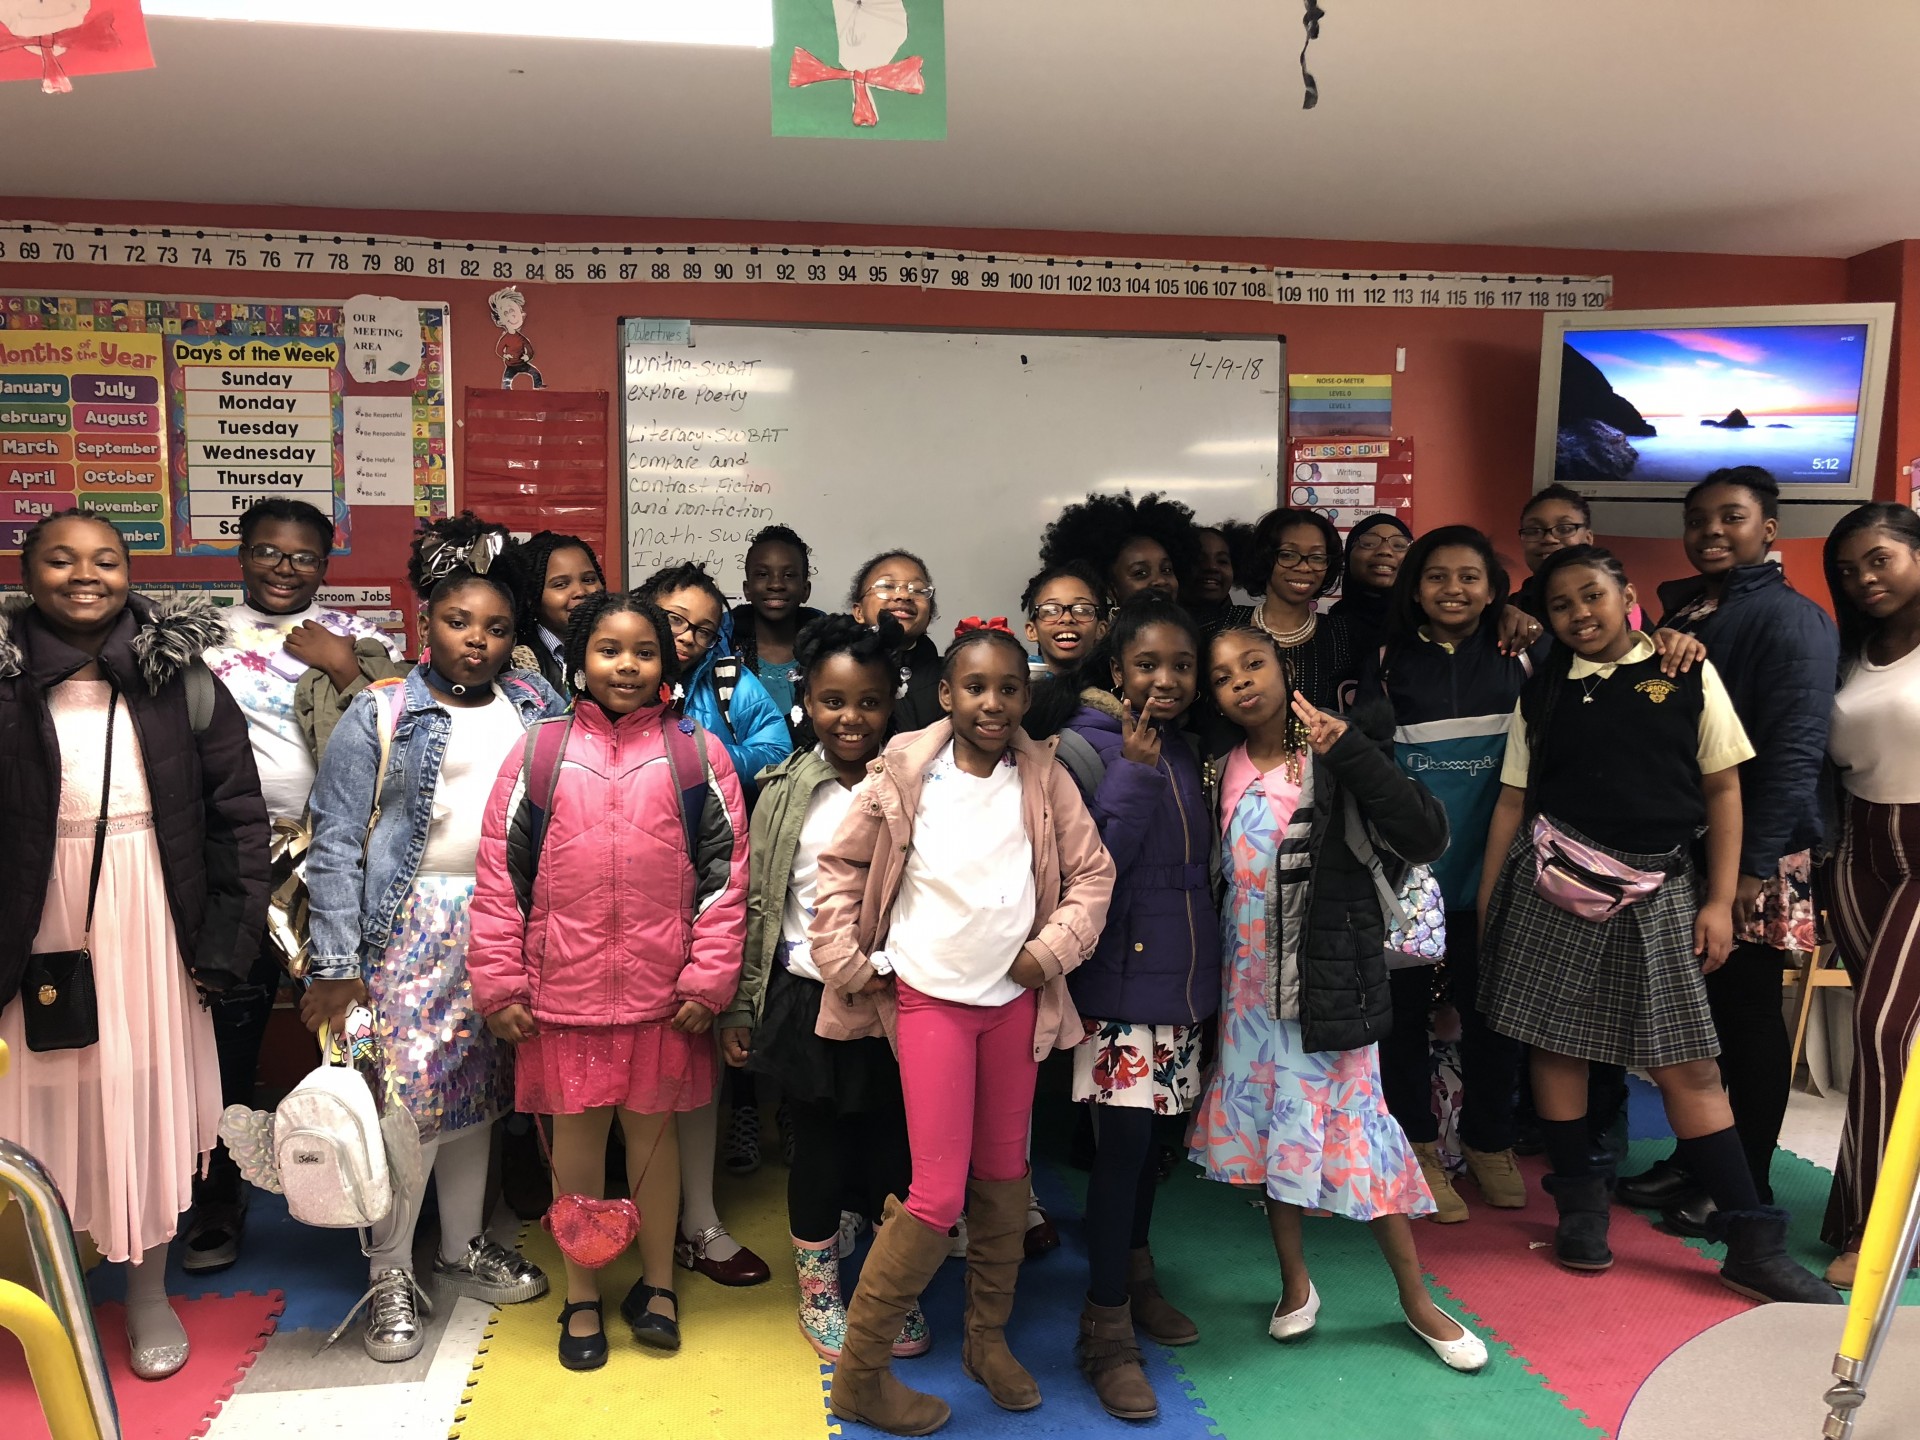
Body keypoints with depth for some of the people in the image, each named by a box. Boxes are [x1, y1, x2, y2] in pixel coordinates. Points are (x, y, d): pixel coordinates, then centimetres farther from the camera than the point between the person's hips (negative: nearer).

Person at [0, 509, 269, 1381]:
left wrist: (230, 933, -4)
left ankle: (149, 1291, 28)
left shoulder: (179, 676, -2)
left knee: (148, 1090, 10)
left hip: (149, 920, 1)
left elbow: (238, 810, 0)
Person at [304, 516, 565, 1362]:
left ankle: (464, 1246, 29)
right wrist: (336, 964, -11)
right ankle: (389, 1277, 12)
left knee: (481, 1090, 11)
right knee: (409, 1097, -6)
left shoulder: (535, 706, 7)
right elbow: (336, 841, -6)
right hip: (410, 925, -3)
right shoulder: (381, 714, -3)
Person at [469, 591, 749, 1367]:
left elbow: (725, 871, 0)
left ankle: (656, 1283, 31)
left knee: (653, 1127, 11)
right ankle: (581, 1297, 28)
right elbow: (499, 874, 2)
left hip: (662, 990, 0)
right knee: (576, 1131, 10)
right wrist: (499, 984, -1)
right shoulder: (540, 751, 1)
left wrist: (708, 981, -4)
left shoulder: (698, 755, 0)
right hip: (563, 986, 1)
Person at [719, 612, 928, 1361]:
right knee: (818, 1151, 12)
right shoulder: (787, 791, -3)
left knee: (892, 1151, 11)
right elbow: (758, 904, 1)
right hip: (807, 999, 0)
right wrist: (740, 1006, 1)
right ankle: (819, 1291, 32)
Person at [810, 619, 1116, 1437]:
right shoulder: (906, 772, -6)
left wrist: (1053, 947, -7)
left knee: (1004, 1177, 15)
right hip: (929, 999, -3)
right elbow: (841, 865, 1)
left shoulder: (1044, 778, 0)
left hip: (1014, 999, 4)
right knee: (938, 1194, -6)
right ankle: (859, 1373, 10)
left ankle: (989, 1338, 35)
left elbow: (1091, 872, 5)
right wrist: (847, 962, -4)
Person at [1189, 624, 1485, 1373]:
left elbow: (1426, 838, -22)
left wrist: (1352, 751, -28)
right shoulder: (1222, 770, 1)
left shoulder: (1335, 758, -10)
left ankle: (1415, 1297, 21)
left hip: (1328, 977, -4)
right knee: (1271, 1123, 13)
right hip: (1249, 980, 4)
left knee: (1352, 1121, 2)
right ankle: (1295, 1282, 32)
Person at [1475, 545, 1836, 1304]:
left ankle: (1753, 1245, 8)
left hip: (1657, 890, -1)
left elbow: (1723, 791, 3)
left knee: (1688, 1064, 0)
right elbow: (1512, 801, 8)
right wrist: (1486, 904, 5)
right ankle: (1580, 1203, 22)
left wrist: (1720, 901, -2)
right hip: (1552, 882, 2)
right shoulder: (1544, 691, 8)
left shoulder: (1686, 676, 3)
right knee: (1556, 1043, 5)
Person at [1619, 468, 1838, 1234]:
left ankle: (1747, 1185, 17)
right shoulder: (1681, 612, 13)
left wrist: (1754, 863, -21)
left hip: (1752, 856, -6)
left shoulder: (1790, 619, -9)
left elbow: (1794, 750, -16)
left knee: (1746, 1013, 4)